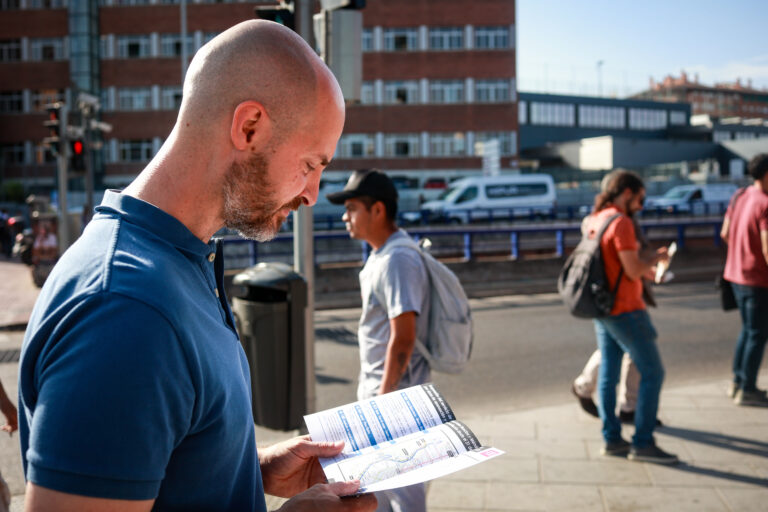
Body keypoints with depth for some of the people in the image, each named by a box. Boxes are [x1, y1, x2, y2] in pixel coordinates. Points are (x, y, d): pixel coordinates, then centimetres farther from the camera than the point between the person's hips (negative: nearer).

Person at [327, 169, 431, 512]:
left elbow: (403, 339, -25)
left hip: (395, 391, -10)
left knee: (400, 478, 3)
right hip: (376, 387, 10)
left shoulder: (397, 261, -22)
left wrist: (385, 397, -21)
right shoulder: (380, 256, 9)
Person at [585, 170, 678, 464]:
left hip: (602, 310, 9)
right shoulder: (621, 222, -17)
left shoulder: (595, 220, 11)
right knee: (652, 372, -1)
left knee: (608, 373, 11)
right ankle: (642, 443, 1)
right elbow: (633, 271, -20)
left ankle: (611, 439, 18)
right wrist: (656, 258, -2)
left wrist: (644, 267, 17)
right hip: (624, 310, -9)